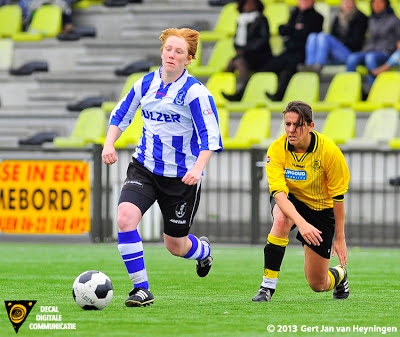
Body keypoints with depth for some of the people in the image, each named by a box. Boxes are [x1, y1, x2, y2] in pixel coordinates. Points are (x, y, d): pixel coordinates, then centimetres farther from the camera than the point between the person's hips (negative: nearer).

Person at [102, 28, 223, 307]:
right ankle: (141, 289, -16)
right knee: (126, 217, -24)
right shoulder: (146, 84, 2)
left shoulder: (195, 92, -13)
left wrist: (198, 168, -31)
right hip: (144, 167, 4)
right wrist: (109, 144, 0)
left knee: (175, 245, 8)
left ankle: (203, 250, 47)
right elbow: (121, 114, 16)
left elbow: (210, 136, -16)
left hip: (182, 176, -3)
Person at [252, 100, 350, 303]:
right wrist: (301, 222, -46)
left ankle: (339, 274, 39)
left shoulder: (329, 151, -23)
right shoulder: (277, 150, -22)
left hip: (321, 208, 0)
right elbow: (278, 192, -30)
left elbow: (338, 197, -13)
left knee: (317, 284, 0)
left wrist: (340, 238, -11)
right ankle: (267, 286, -28)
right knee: (282, 220, -40)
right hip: (289, 202, 0)